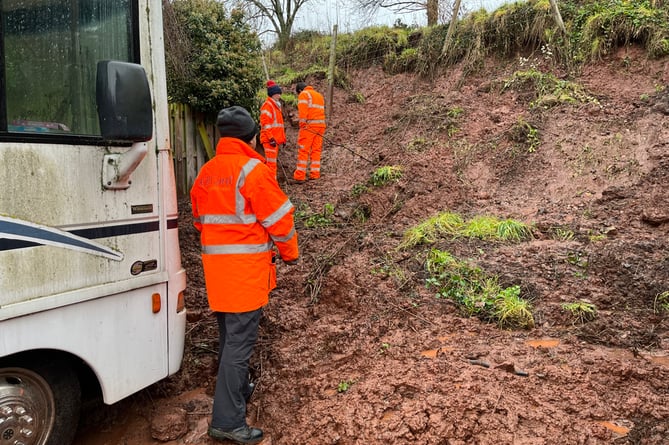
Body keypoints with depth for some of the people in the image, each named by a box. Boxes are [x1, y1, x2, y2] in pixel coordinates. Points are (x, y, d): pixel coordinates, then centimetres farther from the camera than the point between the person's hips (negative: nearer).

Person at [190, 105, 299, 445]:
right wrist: (290, 253, 4)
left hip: (216, 264, 8)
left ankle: (237, 389, 38)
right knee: (240, 339, -5)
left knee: (229, 333, 20)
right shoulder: (253, 170, -13)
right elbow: (278, 219, -11)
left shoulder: (206, 173, 11)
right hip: (246, 266, -8)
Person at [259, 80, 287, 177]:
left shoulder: (276, 105, 20)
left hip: (276, 139, 10)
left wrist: (282, 139, 21)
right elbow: (265, 123, -17)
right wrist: (271, 138, -22)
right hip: (270, 140, -10)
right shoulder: (267, 105, -9)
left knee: (272, 162, 14)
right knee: (271, 163, -10)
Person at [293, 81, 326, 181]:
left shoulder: (303, 94, 1)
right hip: (321, 125, 7)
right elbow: (321, 111, 16)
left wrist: (302, 124, -11)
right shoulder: (319, 95, 24)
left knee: (303, 150, -4)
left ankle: (300, 175, -7)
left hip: (309, 125, -7)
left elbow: (303, 110, -12)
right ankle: (315, 174, 7)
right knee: (316, 150, 9)